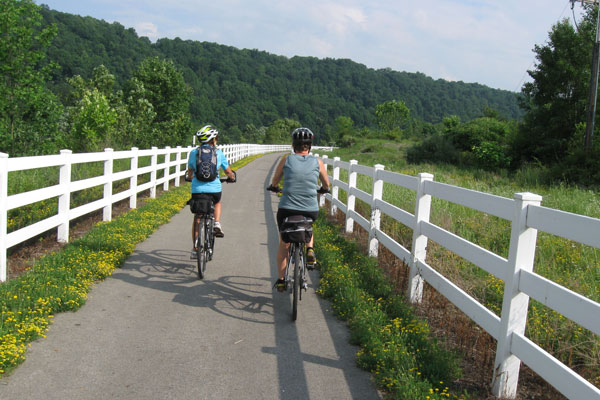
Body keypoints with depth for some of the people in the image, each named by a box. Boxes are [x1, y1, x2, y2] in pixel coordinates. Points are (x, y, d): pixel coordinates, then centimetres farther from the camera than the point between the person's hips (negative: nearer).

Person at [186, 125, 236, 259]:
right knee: (218, 203, 34)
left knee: (197, 218, 15)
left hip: (197, 189, 1)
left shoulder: (193, 153, 5)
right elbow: (228, 172, 12)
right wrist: (233, 178, 34)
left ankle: (195, 249, 14)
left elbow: (190, 172, 19)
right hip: (214, 188, -1)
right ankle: (217, 223, 7)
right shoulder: (219, 153, 2)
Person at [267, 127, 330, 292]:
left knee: (283, 245, 20)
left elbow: (274, 181, 16)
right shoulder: (317, 162, 3)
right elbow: (326, 185, 18)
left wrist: (273, 186, 39)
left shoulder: (286, 159, 1)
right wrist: (323, 189, 41)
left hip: (286, 209, -1)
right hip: (311, 211, 1)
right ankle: (309, 250, 13)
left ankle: (281, 280, 23)